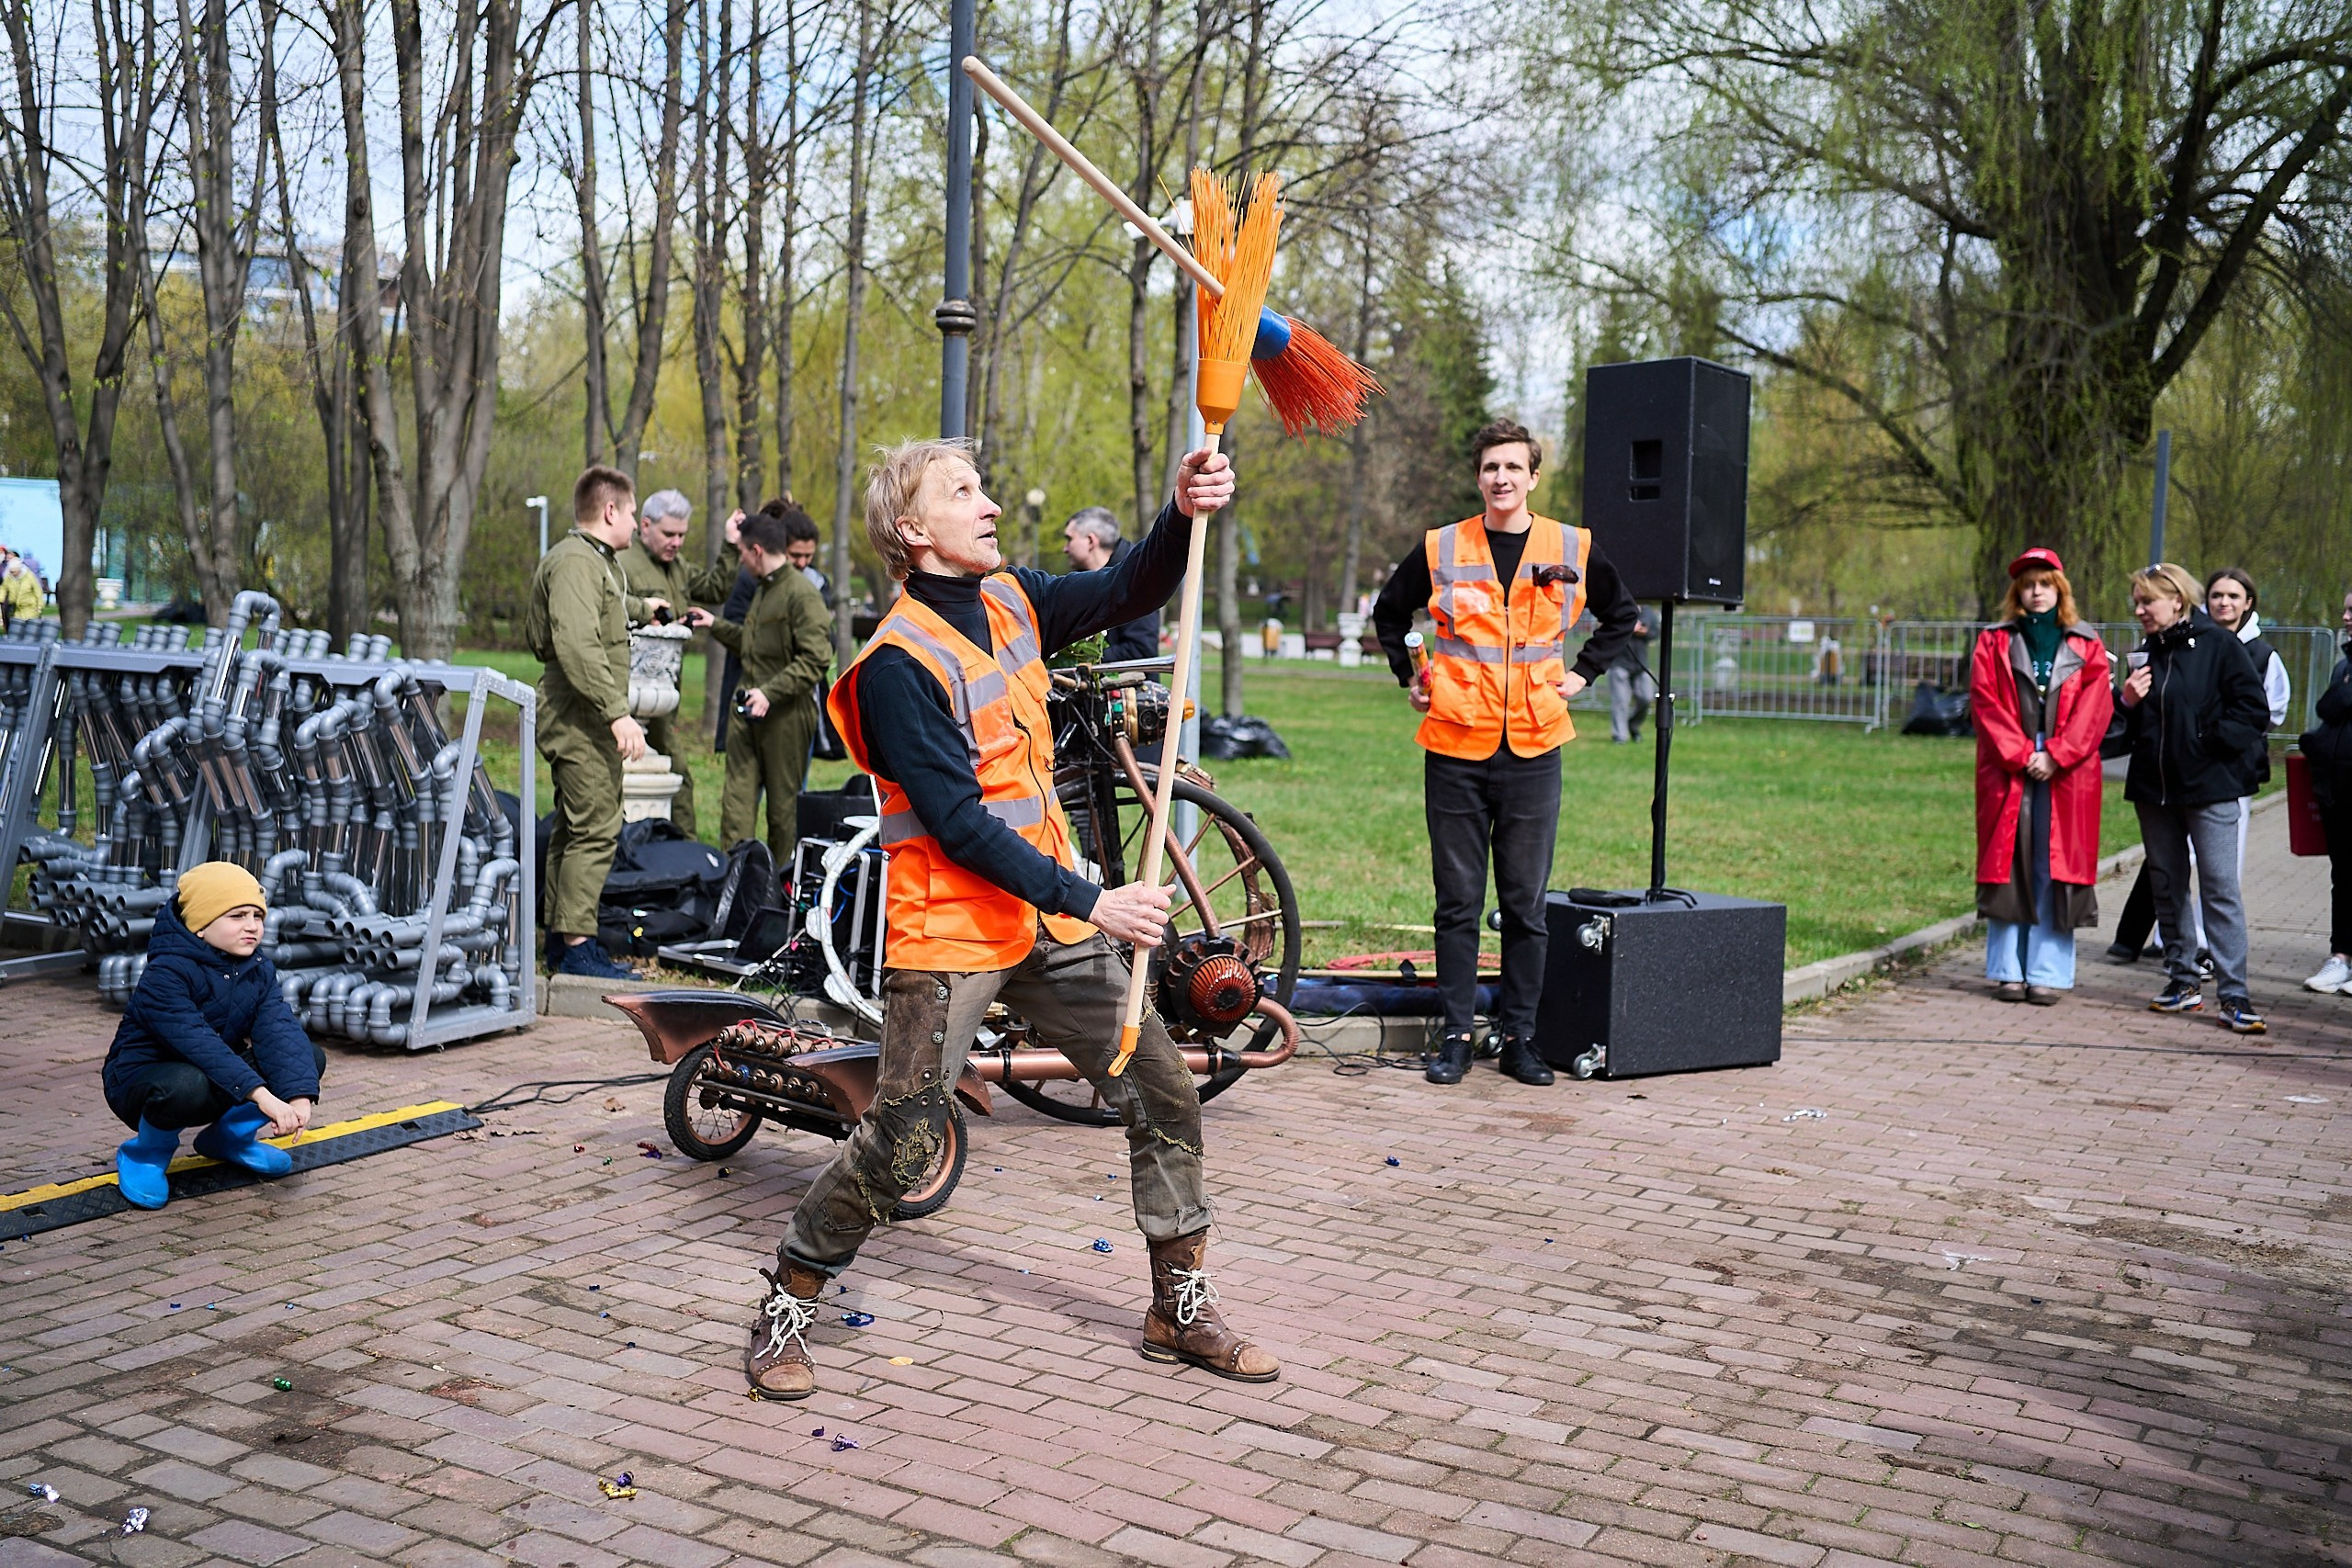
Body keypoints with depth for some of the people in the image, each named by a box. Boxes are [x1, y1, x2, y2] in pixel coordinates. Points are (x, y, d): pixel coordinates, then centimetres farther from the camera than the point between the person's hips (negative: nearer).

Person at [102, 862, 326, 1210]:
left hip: (218, 1078, 7)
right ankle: (144, 1152, -8)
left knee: (310, 1058, -10)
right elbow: (198, 1044, -36)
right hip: (140, 1081, -7)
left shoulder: (259, 972, -2)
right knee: (188, 1086, -43)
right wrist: (262, 1097, -46)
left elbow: (280, 1033, -17)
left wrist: (299, 1097, -35)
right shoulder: (165, 975, -24)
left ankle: (228, 1137, 8)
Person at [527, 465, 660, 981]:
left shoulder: (597, 560, 20)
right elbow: (578, 645, -28)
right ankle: (576, 947, -11)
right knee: (596, 832, -12)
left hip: (580, 720, 12)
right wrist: (618, 712, -31)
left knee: (573, 830, 16)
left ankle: (560, 936, 23)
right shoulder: (576, 562, -16)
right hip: (581, 719, -12)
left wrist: (640, 606, 61)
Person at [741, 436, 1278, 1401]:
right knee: (902, 1145, -8)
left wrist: (1184, 514, -16)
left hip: (1048, 918, 8)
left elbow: (1129, 593, 5)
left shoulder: (1011, 601, 6)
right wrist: (1090, 900, -26)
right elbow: (958, 822, -22)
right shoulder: (900, 662, -17)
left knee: (1164, 1097, 7)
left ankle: (1183, 1311, 22)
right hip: (950, 931, -7)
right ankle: (784, 1314, 14)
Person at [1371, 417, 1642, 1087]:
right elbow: (1388, 612, 20)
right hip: (1456, 752, 0)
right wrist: (1409, 677, 11)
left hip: (1532, 750, 1)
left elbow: (1622, 615, 22)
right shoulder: (1440, 549, 3)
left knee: (1526, 905, 5)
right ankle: (1456, 1035, 10)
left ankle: (1518, 1036, 14)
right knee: (1458, 902, 4)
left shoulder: (1574, 550, 5)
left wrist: (1585, 672, 11)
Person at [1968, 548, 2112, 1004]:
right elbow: (1985, 702, 0)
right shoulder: (1994, 642, 10)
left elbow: (2094, 709, 0)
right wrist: (2020, 755, -11)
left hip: (2066, 775, 0)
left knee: (2055, 869, -1)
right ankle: (2008, 971, 5)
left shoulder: (2087, 646, 10)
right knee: (2008, 867, -1)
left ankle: (2048, 973, 2)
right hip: (2007, 773, 0)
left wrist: (2055, 755, -11)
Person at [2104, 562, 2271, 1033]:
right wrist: (2127, 701, -3)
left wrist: (2210, 742, -13)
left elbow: (2254, 711, -7)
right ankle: (2182, 980, 21)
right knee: (2167, 885, 11)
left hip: (2209, 787, -6)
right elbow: (2128, 728, 16)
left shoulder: (2219, 646, -5)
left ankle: (2234, 995, -8)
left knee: (2220, 889, -8)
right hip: (2153, 787, 6)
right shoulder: (2144, 654, 11)